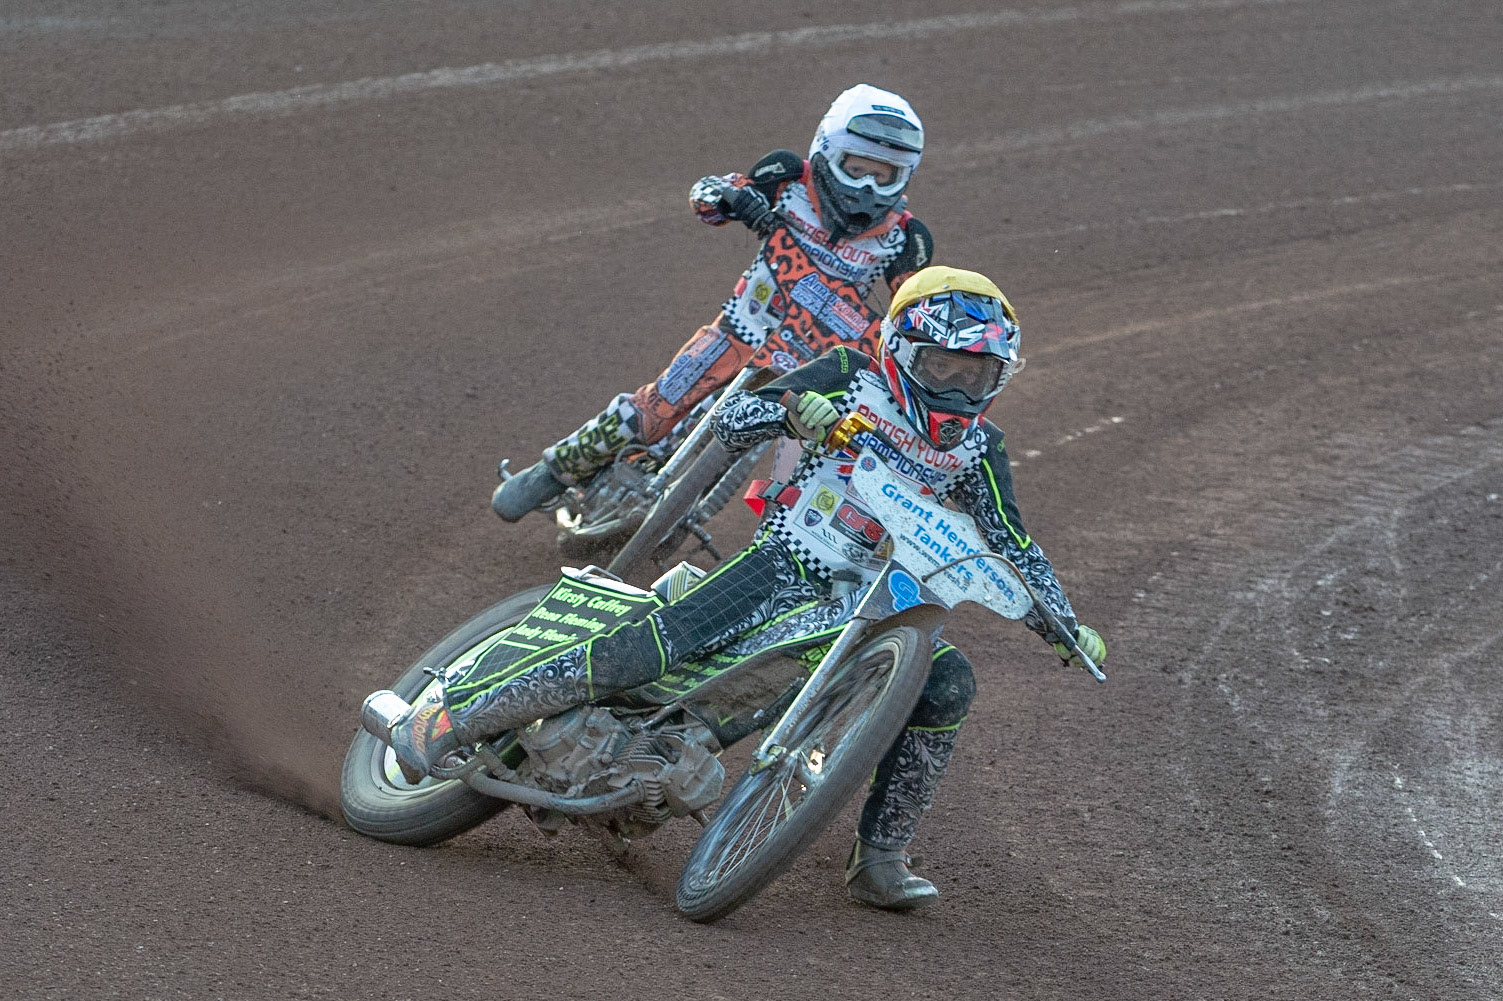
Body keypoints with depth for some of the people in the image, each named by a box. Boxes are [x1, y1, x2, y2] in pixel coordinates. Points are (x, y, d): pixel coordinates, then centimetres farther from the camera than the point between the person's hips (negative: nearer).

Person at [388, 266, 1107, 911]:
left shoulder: (977, 444, 12)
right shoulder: (852, 377, 1)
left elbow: (1012, 547, 15)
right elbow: (732, 421, -5)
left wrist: (1066, 626, 3)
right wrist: (792, 412, -26)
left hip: (878, 600, 5)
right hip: (789, 563, -5)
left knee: (948, 683, -21)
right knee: (647, 649, -24)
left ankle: (879, 858, -11)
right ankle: (455, 716, -18)